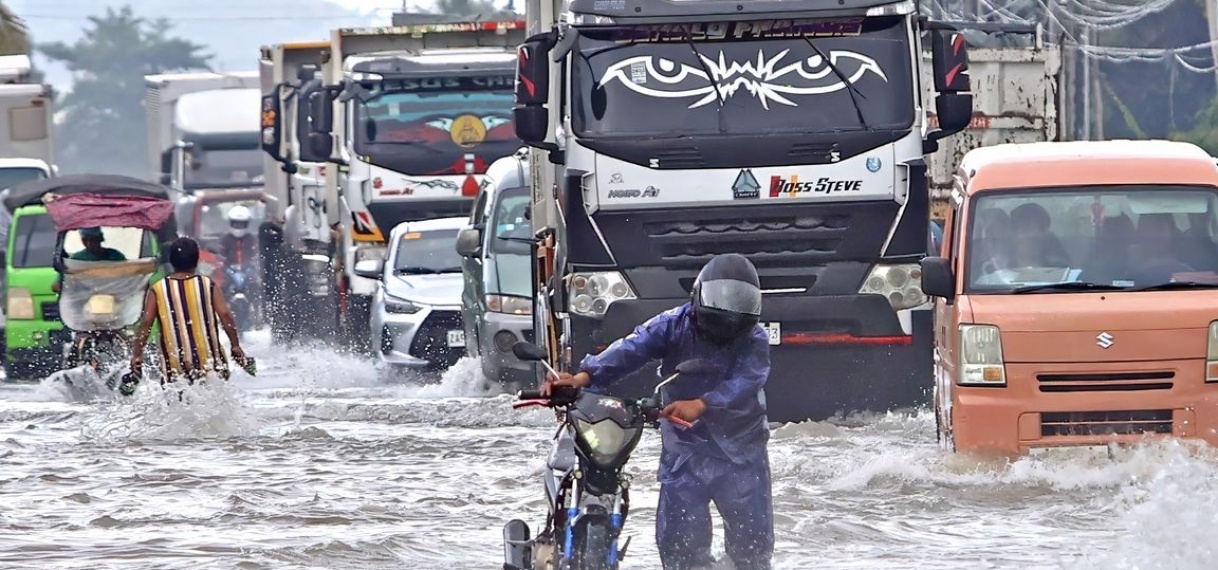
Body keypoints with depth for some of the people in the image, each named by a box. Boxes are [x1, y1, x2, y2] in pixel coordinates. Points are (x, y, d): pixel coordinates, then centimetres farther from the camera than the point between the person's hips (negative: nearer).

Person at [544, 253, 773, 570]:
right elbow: (630, 349, -21)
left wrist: (701, 406, -46)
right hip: (686, 447, 0)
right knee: (679, 541, -5)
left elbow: (746, 383, -27)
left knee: (752, 538, 1)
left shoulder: (753, 340, -8)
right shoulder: (673, 326, -6)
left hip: (741, 448, 0)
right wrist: (585, 376, -40)